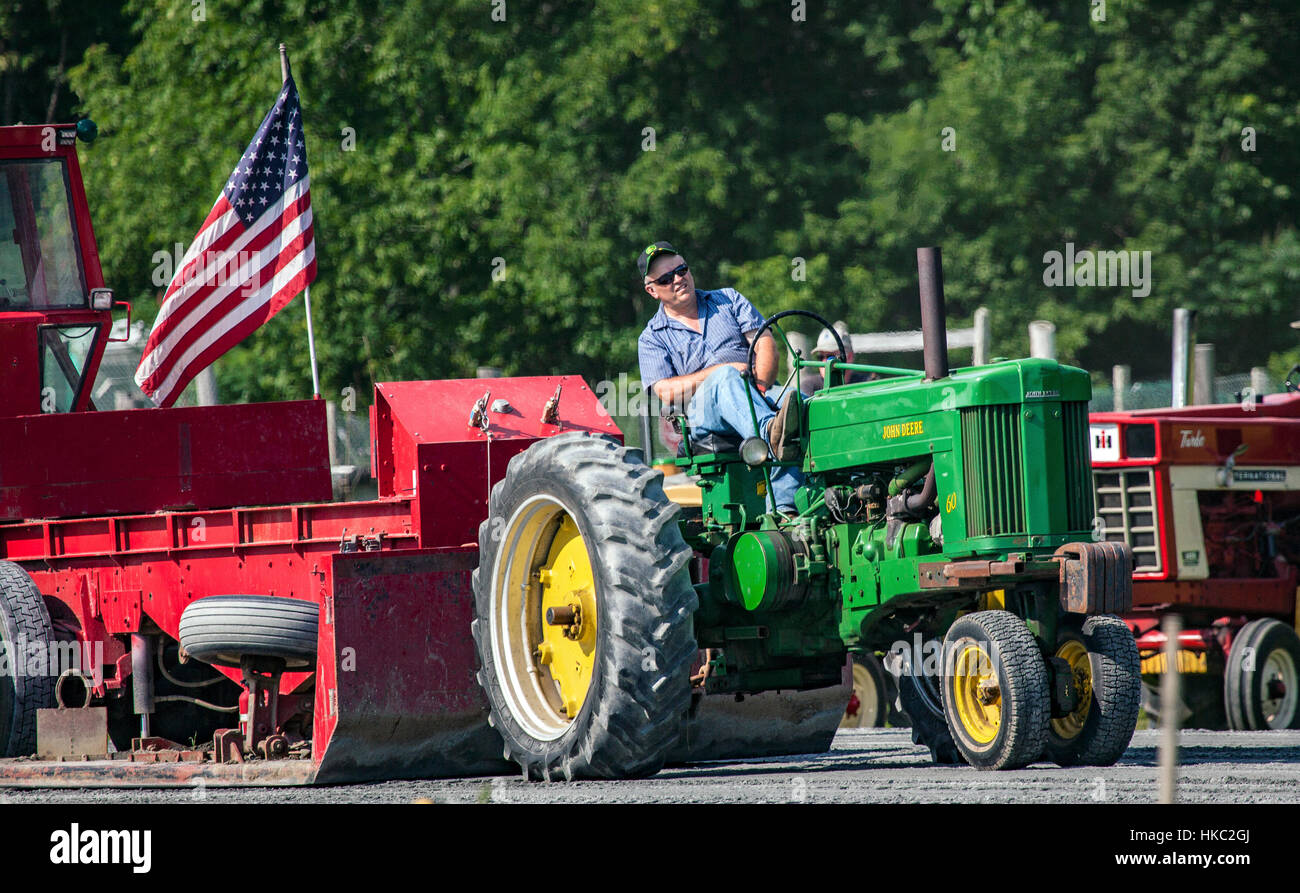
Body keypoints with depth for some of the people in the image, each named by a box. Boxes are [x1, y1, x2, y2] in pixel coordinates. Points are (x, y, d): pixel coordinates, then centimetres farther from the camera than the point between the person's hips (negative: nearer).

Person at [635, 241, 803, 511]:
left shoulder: (728, 300, 21)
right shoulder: (652, 339, 14)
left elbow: (765, 343, 10)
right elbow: (666, 392, -1)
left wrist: (761, 385, -9)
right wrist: (717, 372, -12)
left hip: (758, 395, 2)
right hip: (702, 413, -2)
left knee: (796, 401, -32)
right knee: (727, 377, -36)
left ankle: (783, 505, -47)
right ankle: (771, 434, -65)